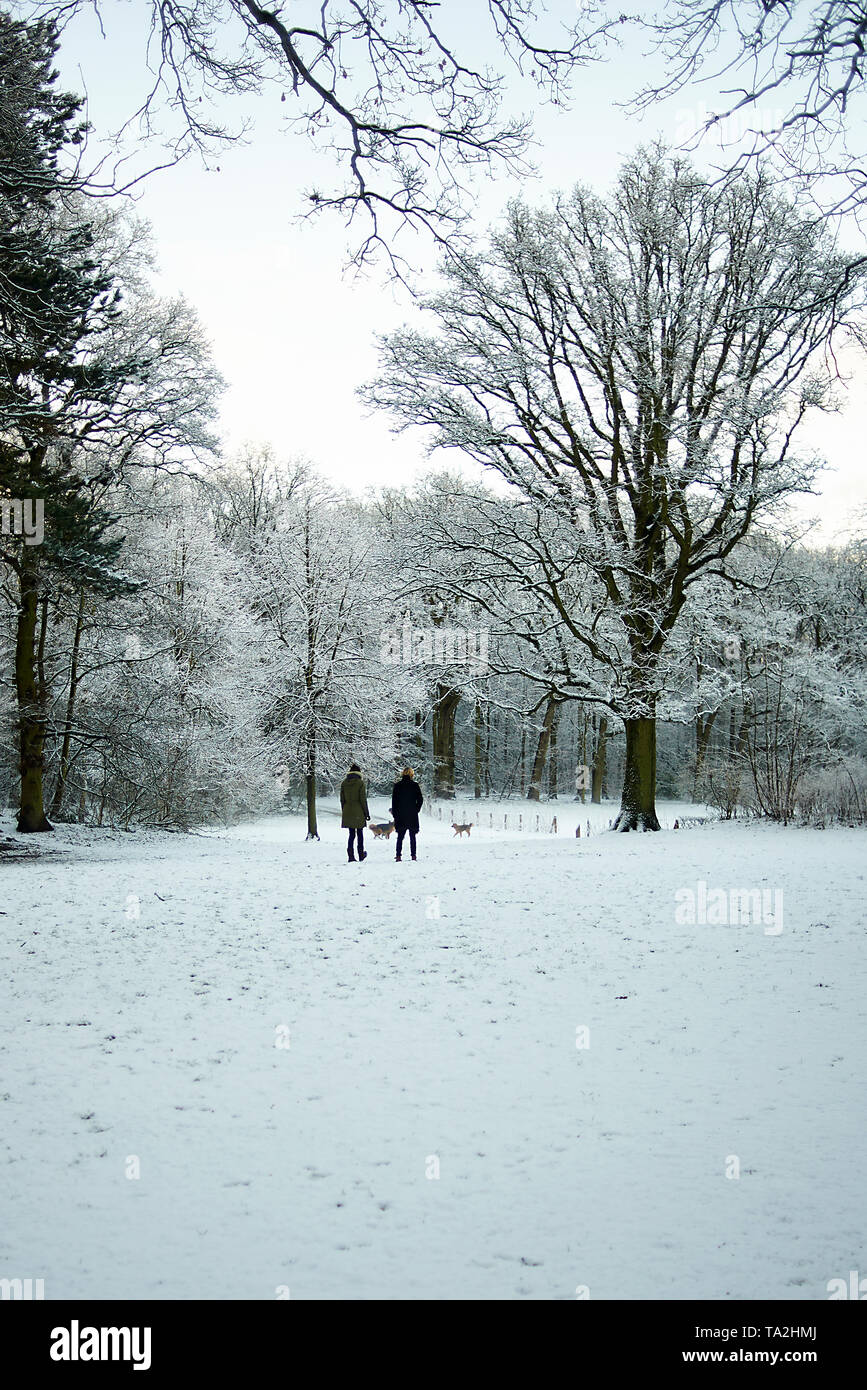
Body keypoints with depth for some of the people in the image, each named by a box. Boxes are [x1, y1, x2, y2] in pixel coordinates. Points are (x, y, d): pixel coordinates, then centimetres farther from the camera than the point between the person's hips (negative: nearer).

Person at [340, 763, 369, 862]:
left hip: (347, 812, 4)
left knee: (351, 834, 8)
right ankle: (361, 854, 19)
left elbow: (342, 800, 8)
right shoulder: (360, 783, -9)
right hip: (358, 812, -4)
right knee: (360, 834, 10)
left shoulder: (344, 783, 4)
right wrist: (367, 813, -2)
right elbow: (363, 800, -9)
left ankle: (351, 855, 0)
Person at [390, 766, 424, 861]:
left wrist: (394, 814, 9)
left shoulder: (397, 786, 2)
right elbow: (420, 799, -3)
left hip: (400, 815, 1)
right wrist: (416, 810, 9)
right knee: (412, 836, 6)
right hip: (412, 816, -1)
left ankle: (398, 855, -3)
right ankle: (413, 855, 3)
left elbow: (394, 801, 3)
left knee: (400, 836, 6)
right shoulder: (415, 785, -3)